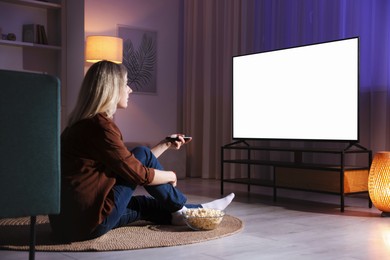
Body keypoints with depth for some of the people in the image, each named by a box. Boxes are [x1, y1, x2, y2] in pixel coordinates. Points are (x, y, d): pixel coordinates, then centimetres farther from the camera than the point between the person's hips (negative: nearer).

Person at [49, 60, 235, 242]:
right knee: (142, 153, -1)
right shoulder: (100, 125, -17)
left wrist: (165, 144, 24)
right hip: (89, 223, -9)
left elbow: (132, 164, 18)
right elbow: (140, 174, -13)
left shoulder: (85, 123, 12)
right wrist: (171, 176, 7)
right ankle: (180, 208, 15)